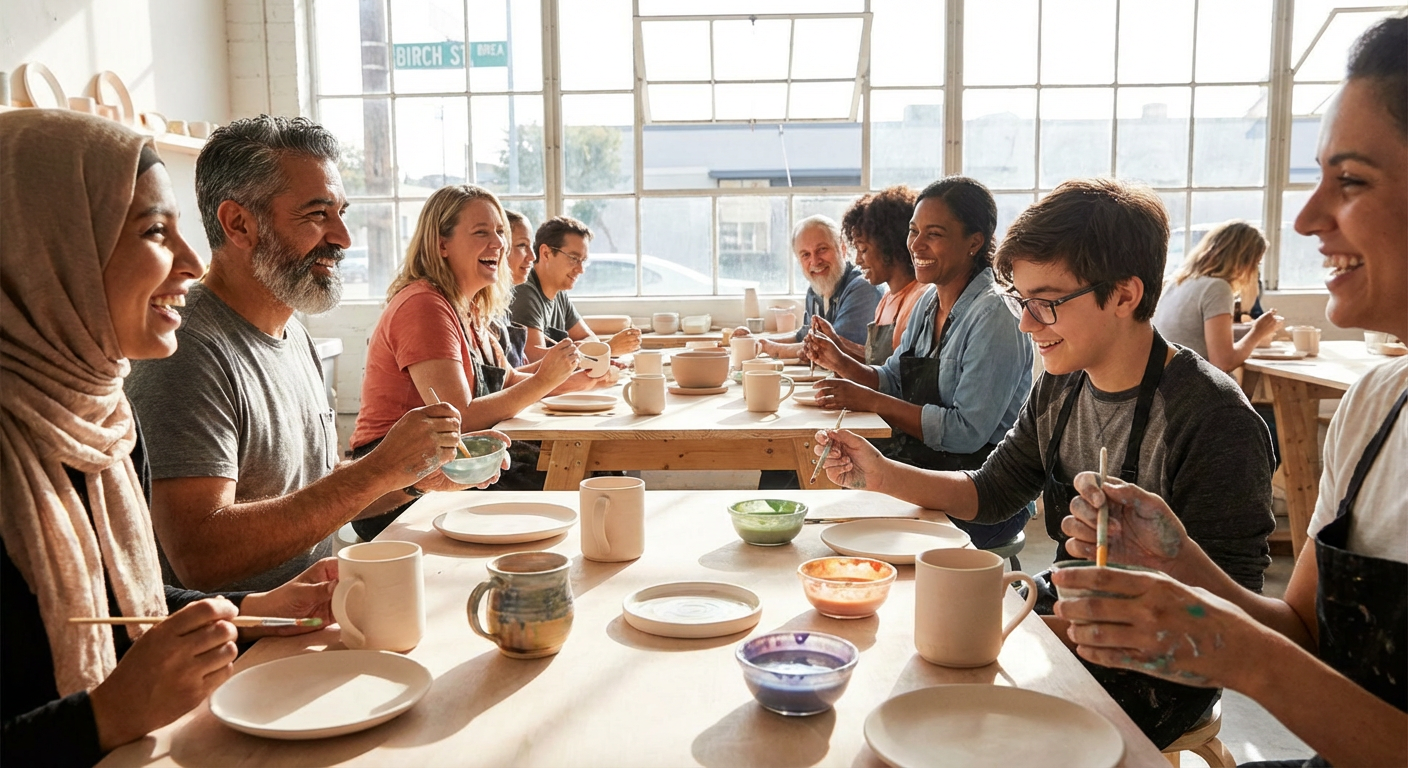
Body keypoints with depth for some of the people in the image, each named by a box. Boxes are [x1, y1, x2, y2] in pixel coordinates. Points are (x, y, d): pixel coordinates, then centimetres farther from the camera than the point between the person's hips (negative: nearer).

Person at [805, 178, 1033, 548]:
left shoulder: (994, 317, -17)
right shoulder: (930, 302, 10)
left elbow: (967, 432, -23)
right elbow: (892, 380, 15)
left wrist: (870, 401, -22)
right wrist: (841, 362, -4)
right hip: (920, 468, 7)